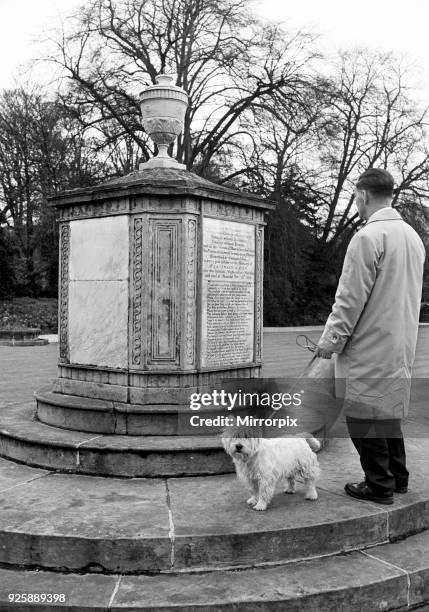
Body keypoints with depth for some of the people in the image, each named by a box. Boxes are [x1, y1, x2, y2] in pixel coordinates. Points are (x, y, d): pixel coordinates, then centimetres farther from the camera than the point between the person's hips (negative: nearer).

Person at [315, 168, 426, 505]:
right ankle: (397, 477, 28)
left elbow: (351, 297, -18)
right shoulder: (413, 236, 10)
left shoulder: (368, 237, -17)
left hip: (370, 346, -9)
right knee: (390, 410, 19)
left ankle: (379, 486, 11)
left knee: (366, 413, 3)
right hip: (402, 344, 9)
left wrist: (331, 339, -10)